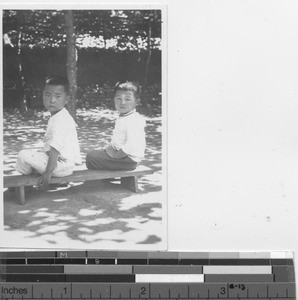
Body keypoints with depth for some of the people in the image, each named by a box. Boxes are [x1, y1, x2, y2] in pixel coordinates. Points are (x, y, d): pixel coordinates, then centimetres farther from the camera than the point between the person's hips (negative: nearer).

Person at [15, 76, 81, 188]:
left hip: (61, 164, -11)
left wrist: (48, 172, -30)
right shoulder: (56, 117, 13)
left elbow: (55, 147, -28)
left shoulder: (60, 120, -21)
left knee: (24, 155, -13)